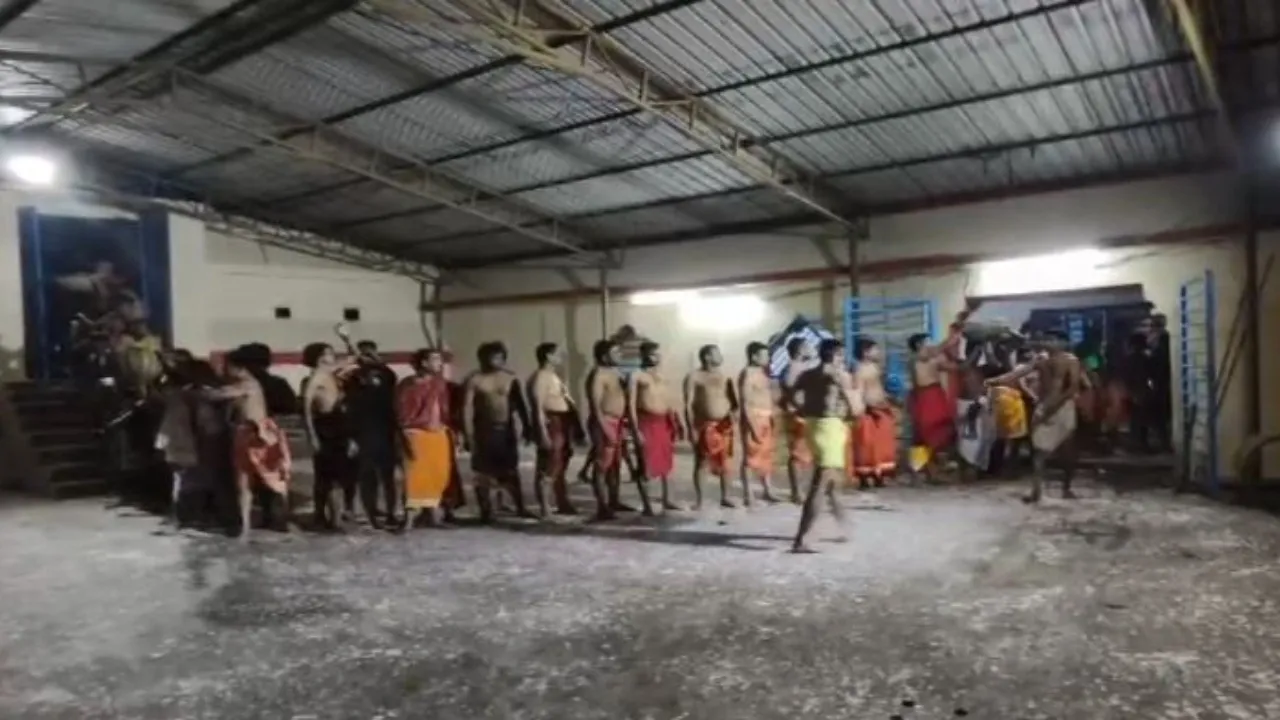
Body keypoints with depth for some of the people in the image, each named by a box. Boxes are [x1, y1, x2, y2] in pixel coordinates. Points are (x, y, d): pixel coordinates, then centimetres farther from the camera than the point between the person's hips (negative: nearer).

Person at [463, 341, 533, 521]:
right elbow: (467, 408, -9)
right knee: (484, 472, 2)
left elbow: (519, 404, 9)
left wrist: (527, 427, 5)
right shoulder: (474, 380, -6)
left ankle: (520, 508, 14)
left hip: (507, 429, 3)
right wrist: (469, 434, -15)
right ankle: (486, 511, 11)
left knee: (512, 470, 8)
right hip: (484, 430, -3)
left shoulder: (510, 378, 4)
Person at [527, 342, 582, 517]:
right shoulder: (540, 377, -11)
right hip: (550, 423, -10)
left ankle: (563, 505, 23)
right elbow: (538, 407, -19)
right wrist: (543, 432, -25)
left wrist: (577, 427, 20)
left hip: (563, 423, 10)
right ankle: (543, 508, -5)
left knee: (561, 466, 15)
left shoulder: (554, 376, 20)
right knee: (546, 469, -8)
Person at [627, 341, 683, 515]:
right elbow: (631, 404, -10)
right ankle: (646, 505, 5)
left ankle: (667, 500, 25)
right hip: (646, 422, -6)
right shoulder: (635, 375, -6)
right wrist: (636, 430, -16)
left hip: (664, 422, 6)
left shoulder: (662, 376, 14)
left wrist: (676, 424, 13)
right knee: (645, 465, -2)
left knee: (666, 462, 13)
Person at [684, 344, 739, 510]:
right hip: (704, 425, -4)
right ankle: (698, 500, 7)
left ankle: (725, 497, 17)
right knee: (701, 463, -1)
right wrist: (691, 428, -16)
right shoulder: (694, 377, -6)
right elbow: (688, 404, -10)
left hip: (724, 425, 4)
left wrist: (734, 416, 3)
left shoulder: (724, 376, 10)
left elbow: (733, 400, 15)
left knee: (725, 462, 7)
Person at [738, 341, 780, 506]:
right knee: (750, 457, -5)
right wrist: (752, 425, -22)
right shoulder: (747, 373, -12)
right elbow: (746, 401, -17)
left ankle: (768, 493, 22)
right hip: (753, 419, -9)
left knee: (767, 457, 14)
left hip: (766, 419, 9)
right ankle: (747, 496, 0)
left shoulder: (763, 373, 14)